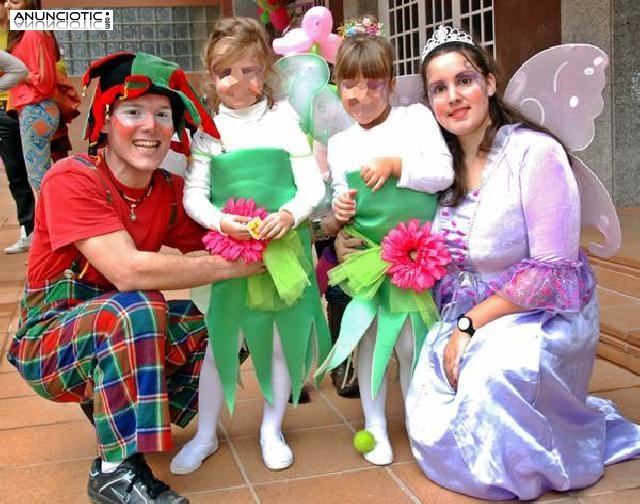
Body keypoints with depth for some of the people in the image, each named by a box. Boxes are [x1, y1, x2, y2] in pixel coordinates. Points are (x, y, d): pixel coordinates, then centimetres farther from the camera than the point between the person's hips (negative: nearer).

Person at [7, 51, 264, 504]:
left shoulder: (172, 191, -3)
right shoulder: (72, 179, -22)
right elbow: (128, 271, -33)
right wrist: (234, 266, -28)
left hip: (119, 333, 6)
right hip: (50, 342, -6)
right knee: (137, 310, -33)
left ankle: (115, 411, 7)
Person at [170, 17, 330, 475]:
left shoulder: (283, 120, 1)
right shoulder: (208, 130, 3)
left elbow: (313, 185, -2)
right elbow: (193, 195, -1)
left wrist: (290, 215, -20)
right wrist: (220, 221, -19)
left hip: (286, 247, 0)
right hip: (229, 252, 0)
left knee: (286, 340, 9)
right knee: (219, 341, 6)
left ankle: (272, 430, 31)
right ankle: (205, 435, 26)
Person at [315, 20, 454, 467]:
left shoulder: (416, 117, 1)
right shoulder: (340, 143, 8)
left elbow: (443, 174, -6)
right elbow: (340, 194, 14)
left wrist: (396, 165, -17)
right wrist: (339, 206, -8)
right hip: (367, 255, 2)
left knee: (410, 338, 4)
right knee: (368, 335, 6)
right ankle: (376, 427, 21)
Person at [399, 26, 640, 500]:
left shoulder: (535, 151, -17)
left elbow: (551, 269, -19)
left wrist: (470, 325, -19)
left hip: (544, 313, -5)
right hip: (467, 316, 6)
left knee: (494, 374, -35)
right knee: (433, 434, -6)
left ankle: (587, 433, -2)